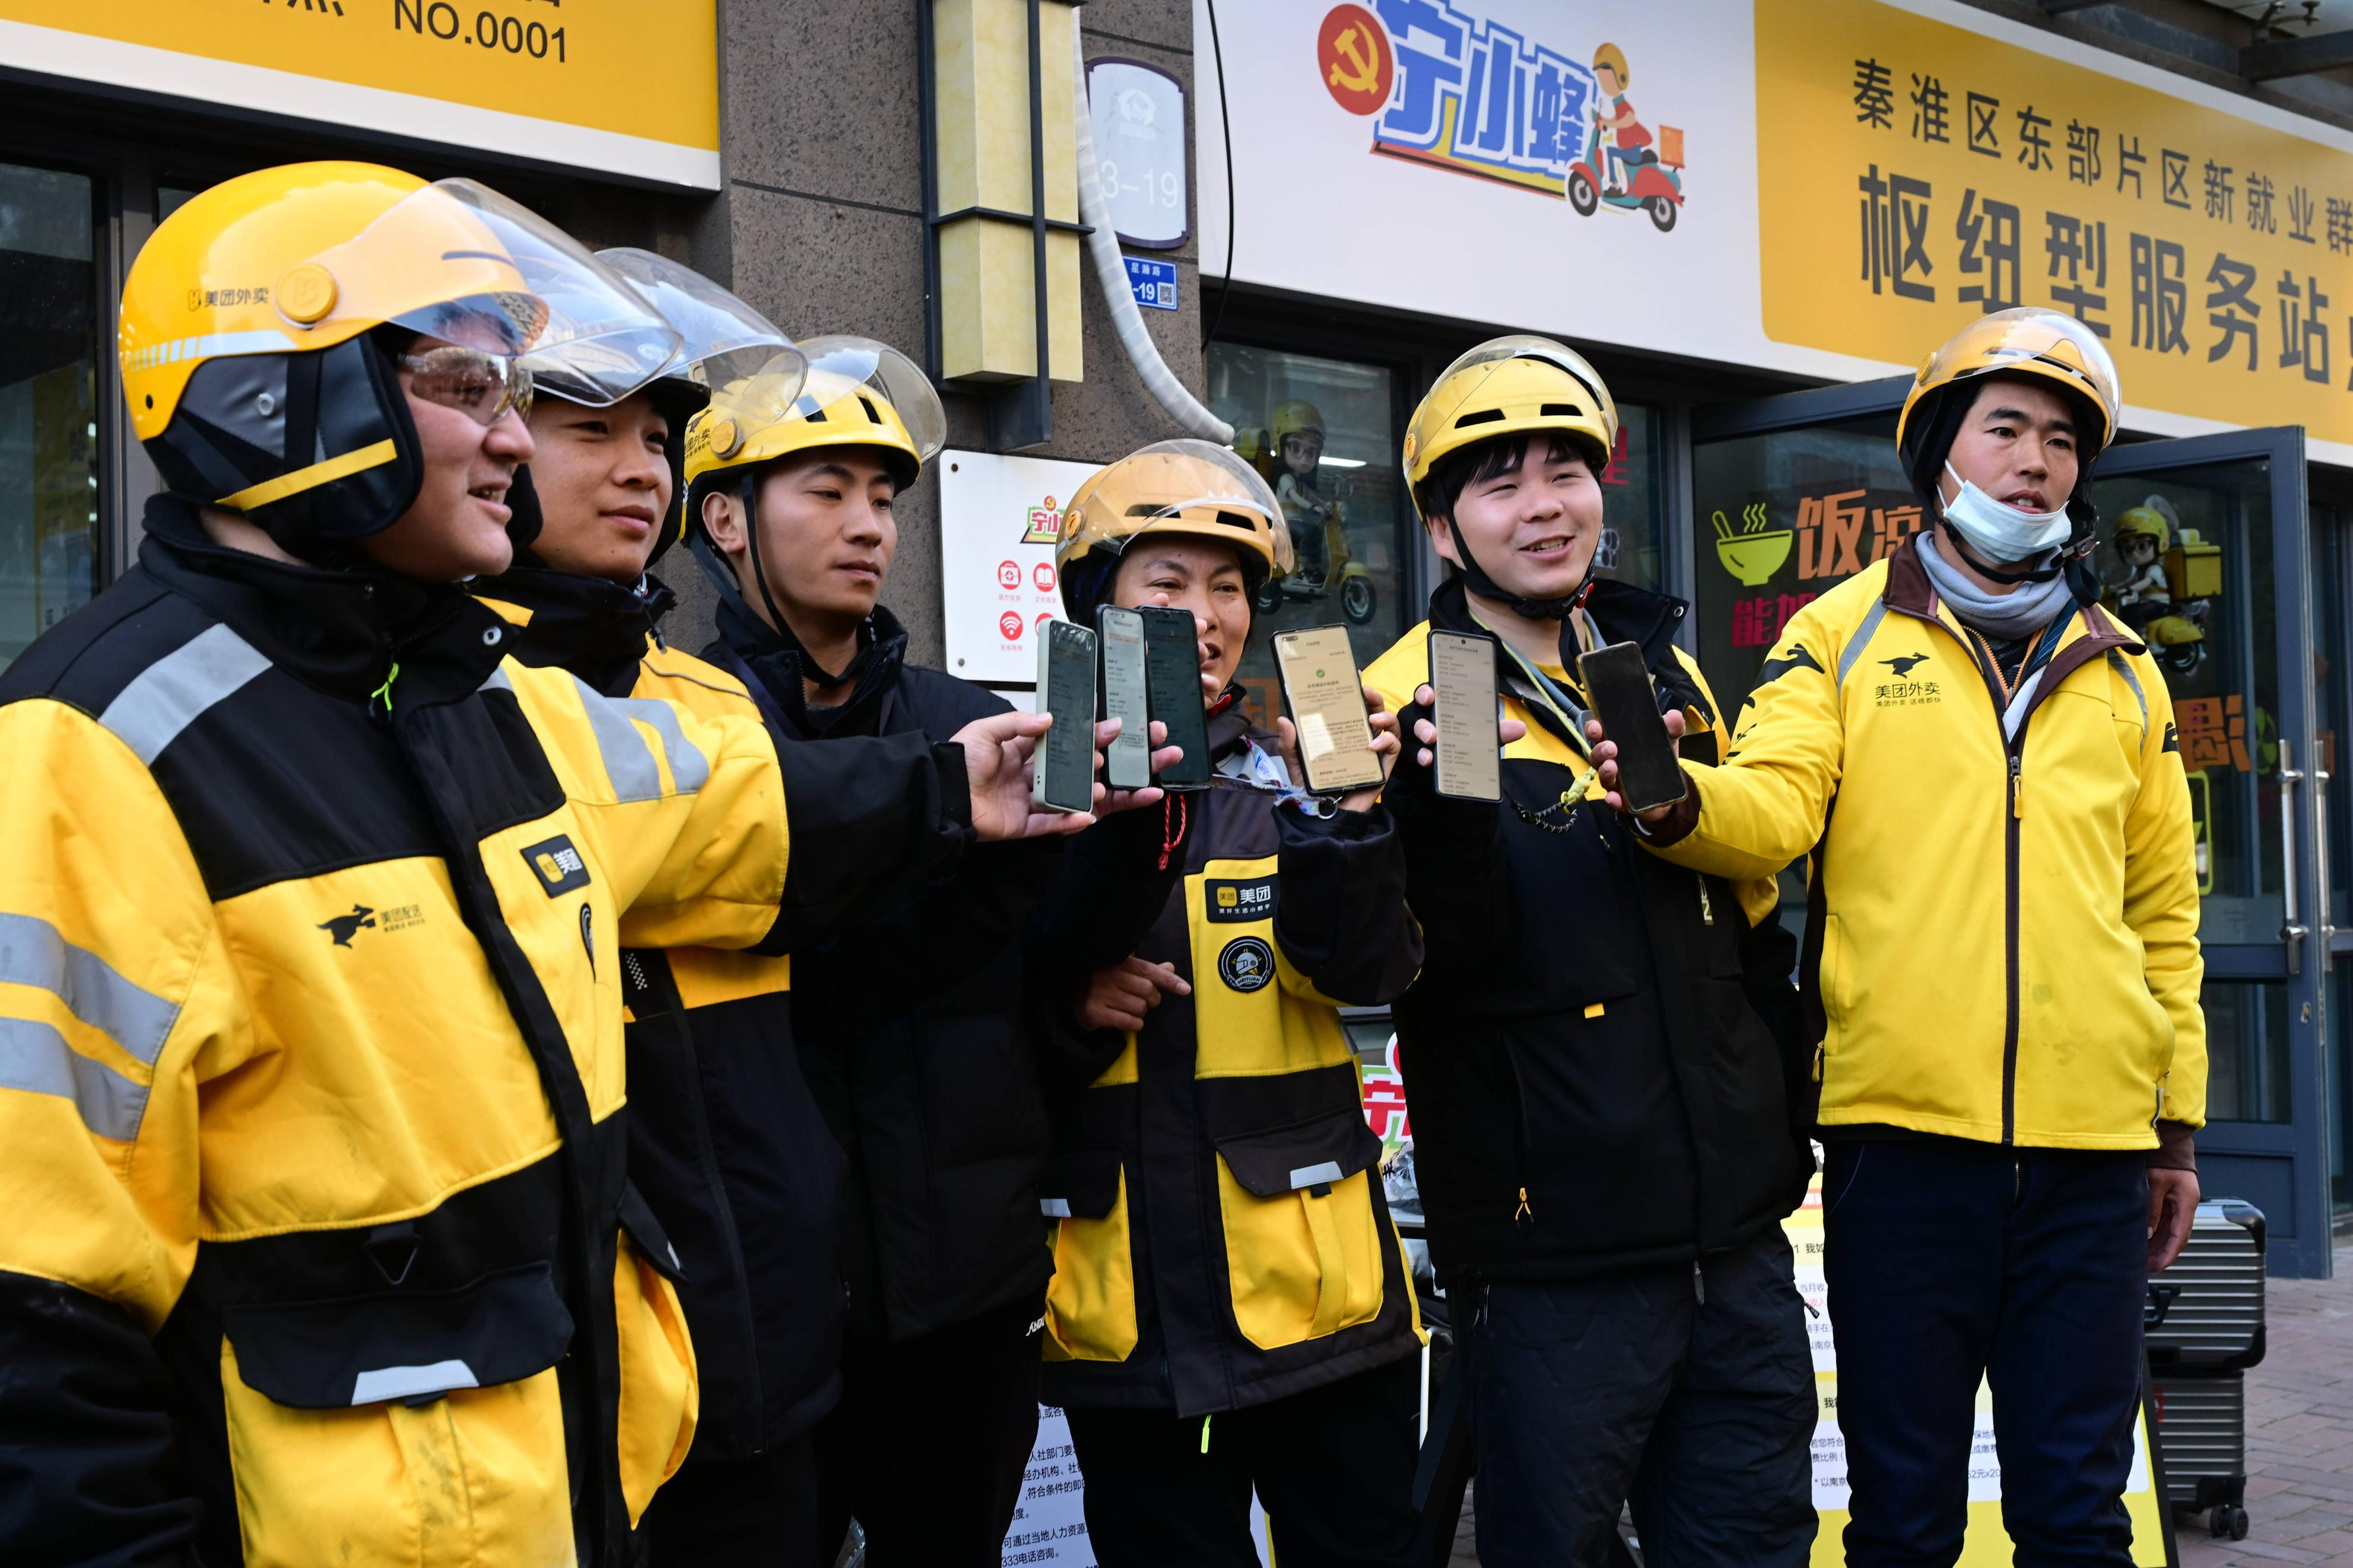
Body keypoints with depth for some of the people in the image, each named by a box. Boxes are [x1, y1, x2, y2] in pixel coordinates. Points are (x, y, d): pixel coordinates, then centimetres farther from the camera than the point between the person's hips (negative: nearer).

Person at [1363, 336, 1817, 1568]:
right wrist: (1440, 806, -36)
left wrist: (1783, 1125, 19)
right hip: (1556, 1265, -6)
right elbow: (1437, 959, -19)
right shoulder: (1408, 703, -6)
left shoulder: (1667, 673, 13)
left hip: (1735, 1236, 6)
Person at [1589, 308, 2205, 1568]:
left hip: (2091, 1145, 3)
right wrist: (1678, 802, -32)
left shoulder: (2121, 674, 15)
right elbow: (1774, 806, -9)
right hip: (1902, 1131, -2)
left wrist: (2177, 1126, 13)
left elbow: (2162, 911, 17)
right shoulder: (1844, 635, 6)